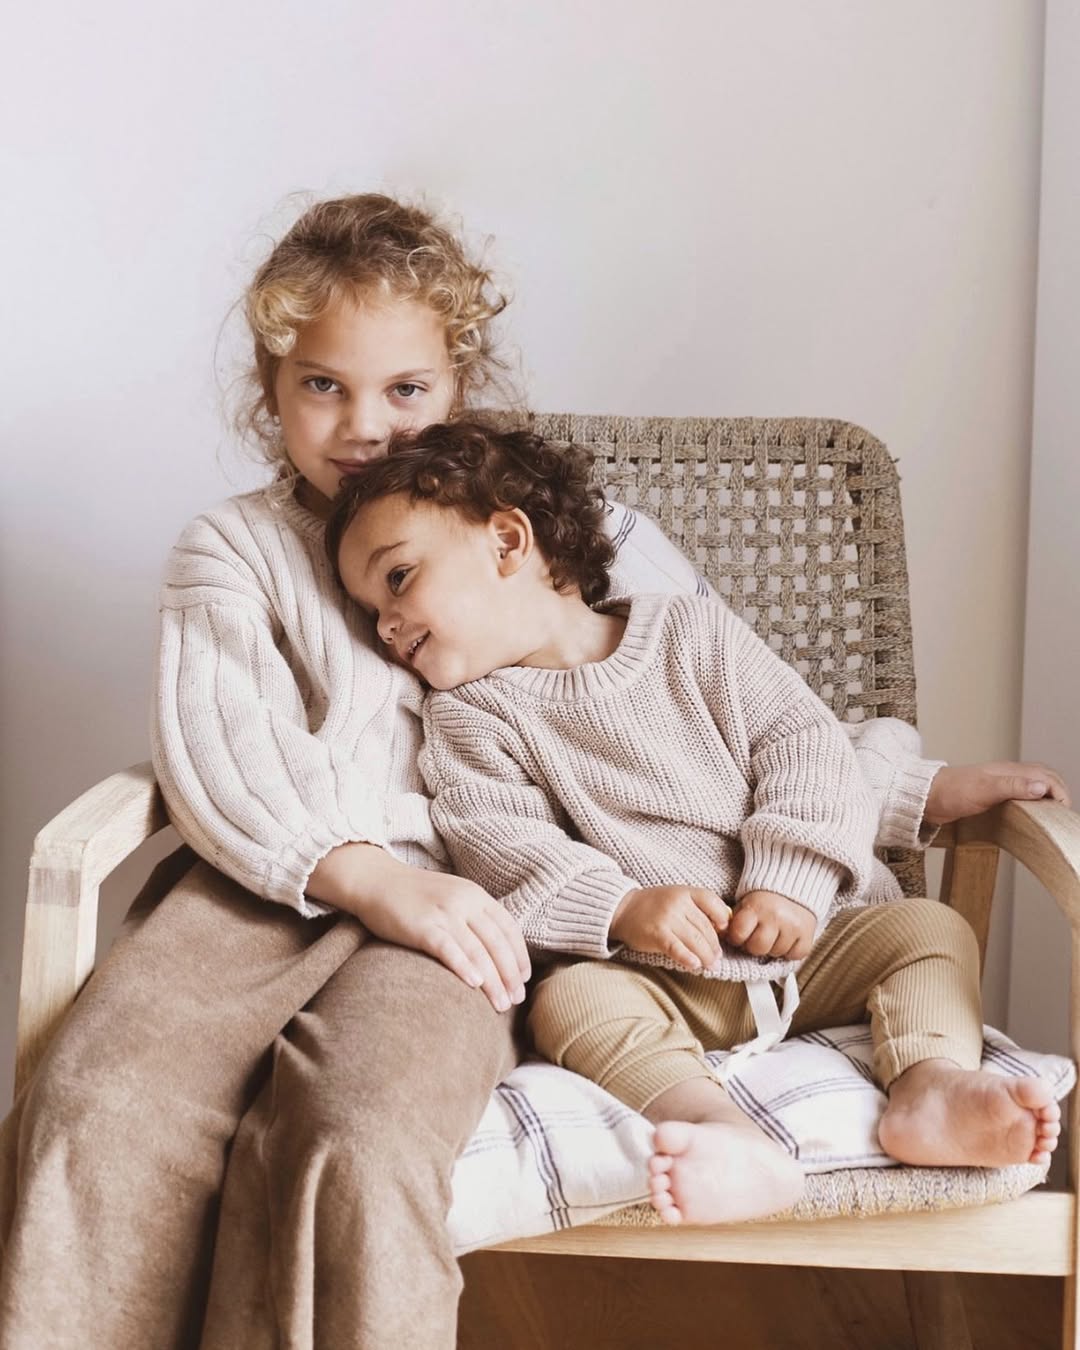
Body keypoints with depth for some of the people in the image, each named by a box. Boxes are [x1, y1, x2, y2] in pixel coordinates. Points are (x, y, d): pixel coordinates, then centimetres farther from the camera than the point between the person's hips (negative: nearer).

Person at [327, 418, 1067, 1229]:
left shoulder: (694, 632, 6)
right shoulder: (468, 716, 6)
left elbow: (803, 742, -1)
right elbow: (502, 843, -8)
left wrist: (790, 880, -16)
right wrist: (622, 909, -25)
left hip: (811, 942, 2)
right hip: (655, 977, -2)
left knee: (932, 927, -14)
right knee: (568, 1000, -29)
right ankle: (730, 1134, -50)